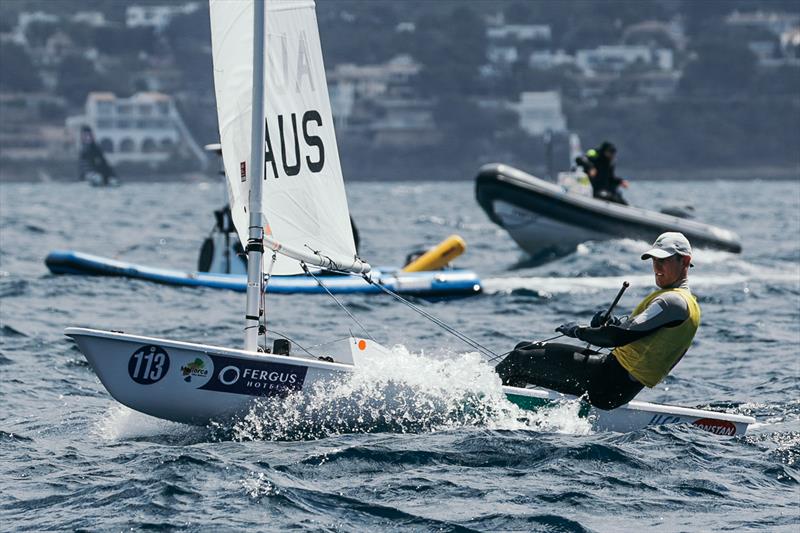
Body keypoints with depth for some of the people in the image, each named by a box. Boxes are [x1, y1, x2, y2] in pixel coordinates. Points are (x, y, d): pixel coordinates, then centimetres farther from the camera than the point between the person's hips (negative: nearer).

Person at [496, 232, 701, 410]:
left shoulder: (675, 302, -15)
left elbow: (620, 336, -22)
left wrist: (579, 331, -7)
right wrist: (612, 322, 3)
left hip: (609, 385, -10)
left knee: (520, 360, -9)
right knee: (525, 348, 15)